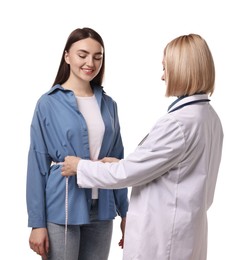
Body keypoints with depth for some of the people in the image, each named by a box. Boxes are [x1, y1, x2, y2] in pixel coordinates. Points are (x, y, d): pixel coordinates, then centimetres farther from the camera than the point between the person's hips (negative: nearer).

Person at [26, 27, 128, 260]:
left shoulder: (108, 104, 6)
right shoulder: (49, 103, -6)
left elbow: (117, 160, 10)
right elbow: (38, 163, -7)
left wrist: (125, 211, 8)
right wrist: (37, 222, -10)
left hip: (101, 209, 4)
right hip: (62, 209, -4)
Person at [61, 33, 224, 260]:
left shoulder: (177, 123, -24)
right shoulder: (210, 117, 5)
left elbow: (127, 173, -17)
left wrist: (80, 166, -2)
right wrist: (123, 164, 12)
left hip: (161, 234, -9)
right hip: (185, 228, 9)